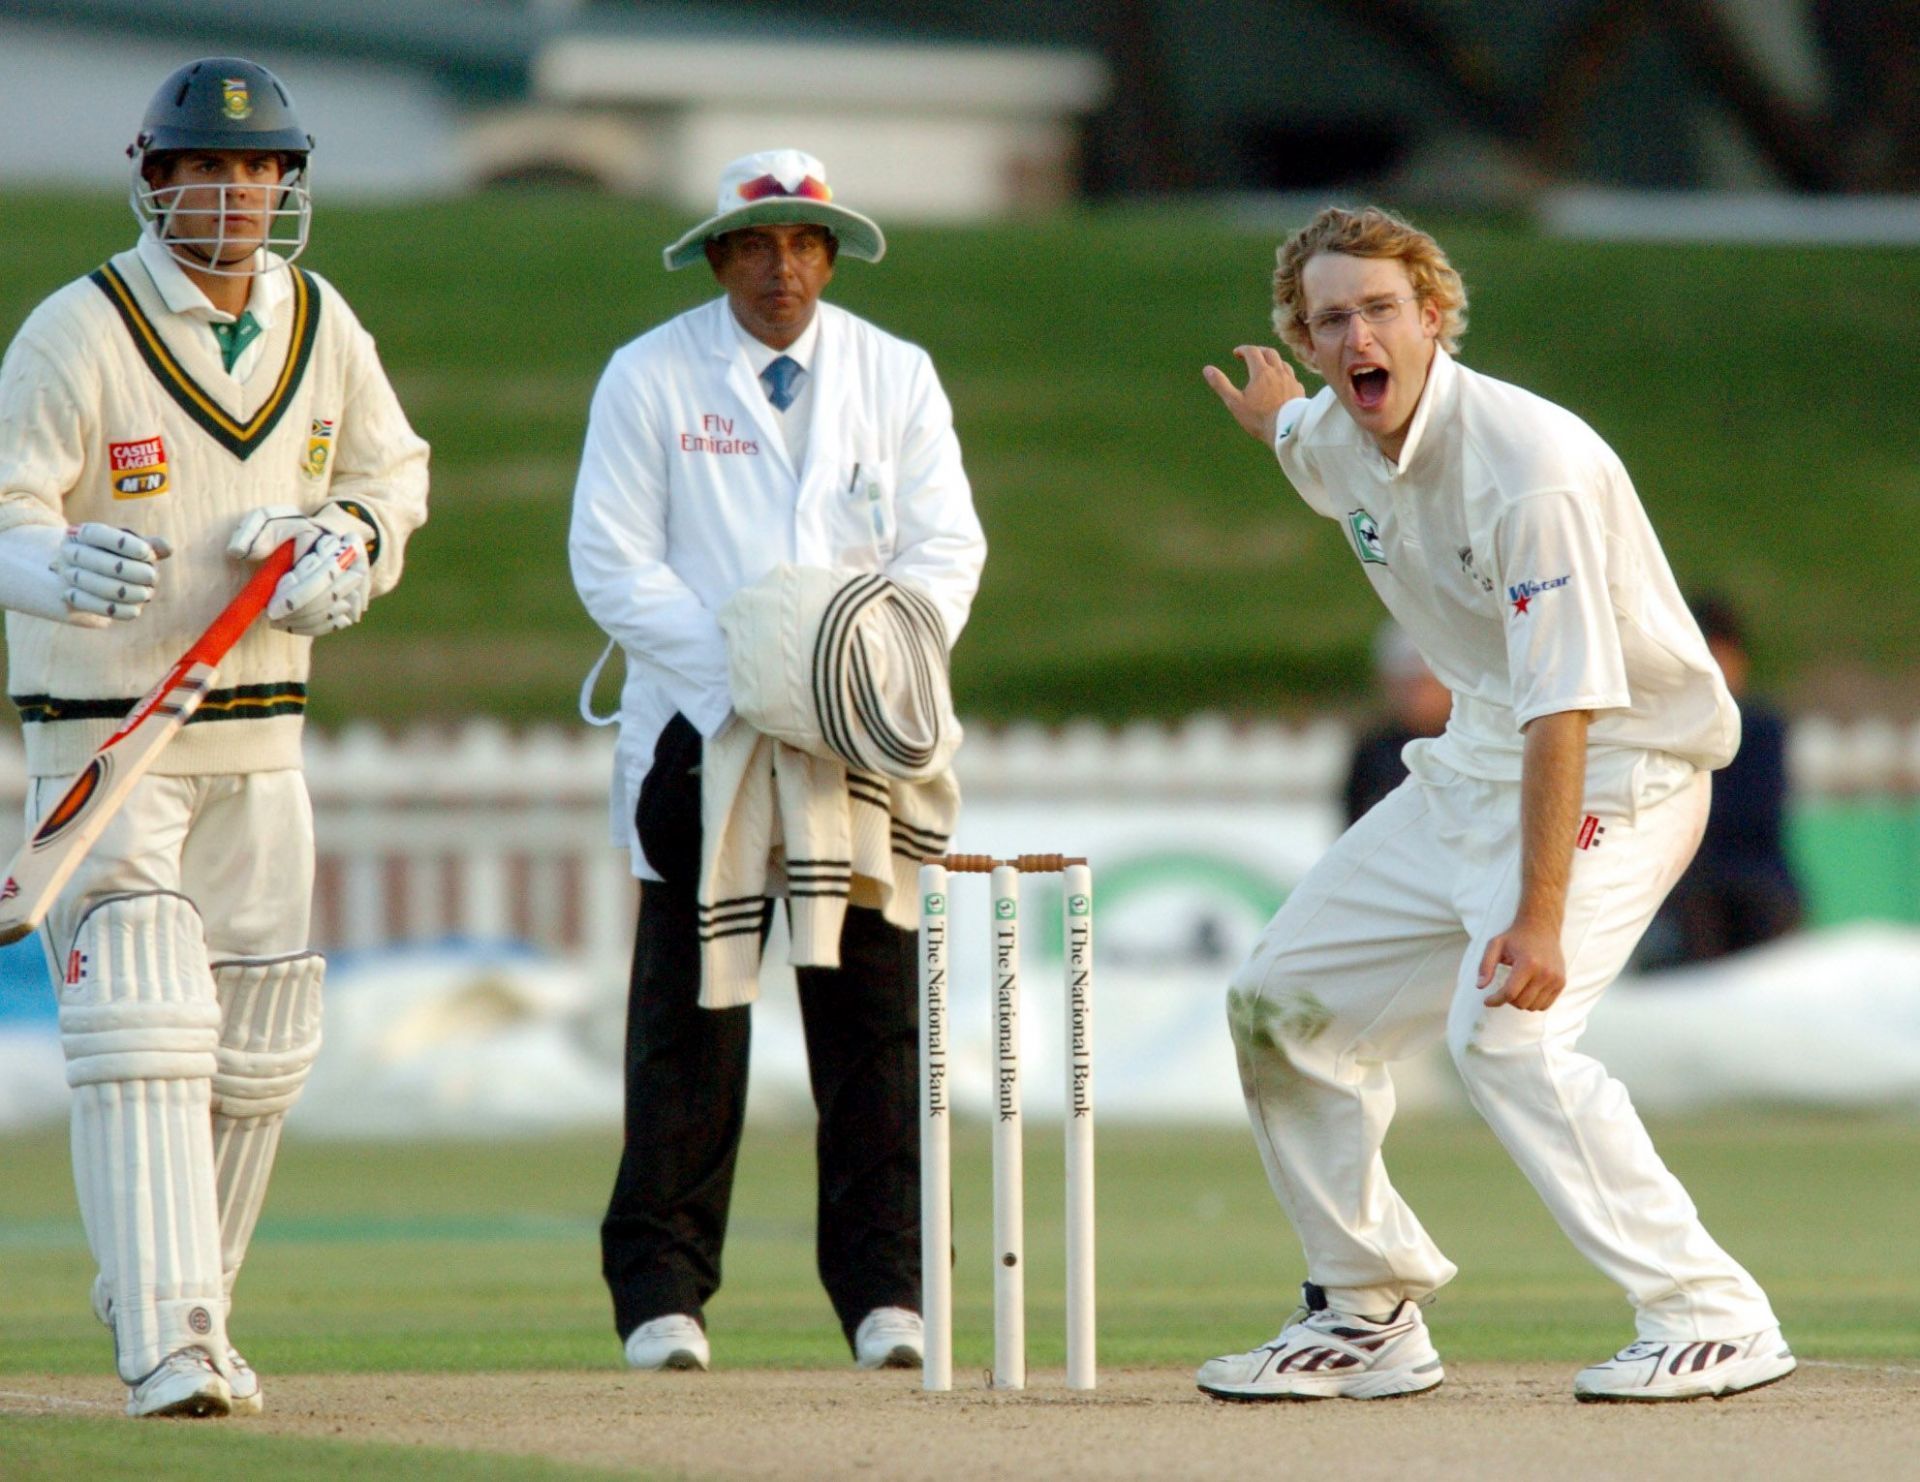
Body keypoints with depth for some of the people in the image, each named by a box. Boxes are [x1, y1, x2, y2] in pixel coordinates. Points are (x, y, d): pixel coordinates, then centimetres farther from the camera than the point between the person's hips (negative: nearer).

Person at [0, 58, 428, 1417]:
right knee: (141, 1028, -16)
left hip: (260, 741, 6)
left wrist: (344, 544, -4)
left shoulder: (320, 324, 3)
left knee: (258, 1048, 11)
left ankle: (191, 1311, 28)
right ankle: (164, 1343, -21)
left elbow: (393, 474, 18)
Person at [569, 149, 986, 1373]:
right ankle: (663, 1293, 0)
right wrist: (734, 673, -14)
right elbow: (613, 559, -2)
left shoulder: (897, 376, 9)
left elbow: (945, 549, 5)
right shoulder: (651, 377, 3)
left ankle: (886, 1292, 1)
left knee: (874, 1015, -2)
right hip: (698, 726, -2)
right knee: (689, 1016, -3)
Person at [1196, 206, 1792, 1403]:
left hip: (1616, 773, -9)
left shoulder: (1533, 468, -28)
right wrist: (1273, 418, 51)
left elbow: (1564, 708, -32)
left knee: (1504, 1030, -28)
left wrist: (1541, 917, -37)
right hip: (1473, 763, 9)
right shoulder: (1335, 440, -2)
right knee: (1286, 1002, 8)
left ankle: (1713, 1321, -24)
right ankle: (1369, 1319, 20)